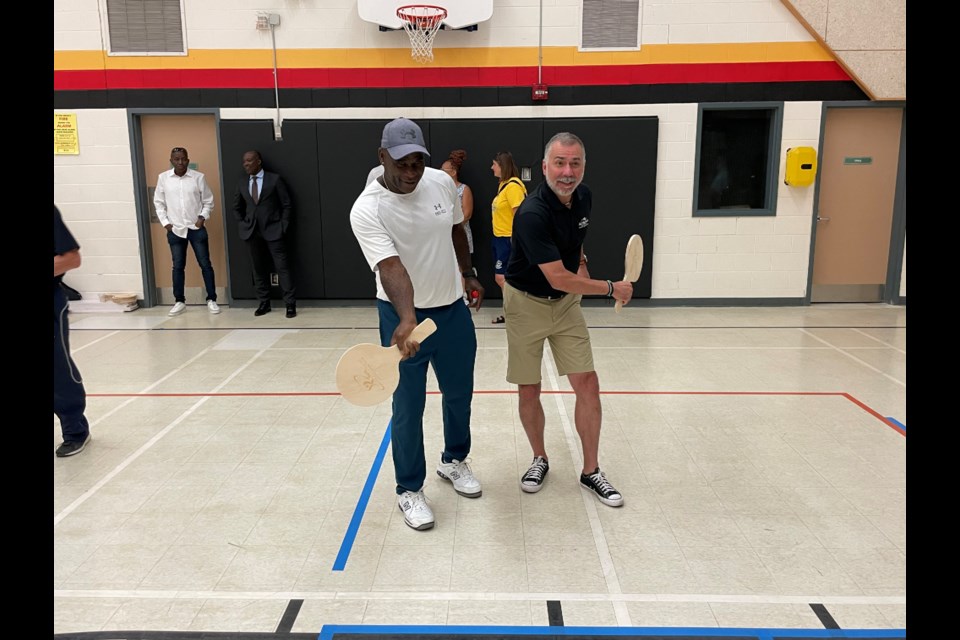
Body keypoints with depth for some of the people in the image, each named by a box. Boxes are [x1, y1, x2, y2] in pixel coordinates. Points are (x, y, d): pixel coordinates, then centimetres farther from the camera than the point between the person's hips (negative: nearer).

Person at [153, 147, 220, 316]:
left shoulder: (198, 177, -4)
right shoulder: (163, 178, 0)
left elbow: (208, 201, 3)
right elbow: (158, 202, 7)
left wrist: (203, 217, -10)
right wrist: (165, 222, 0)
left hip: (197, 228, -1)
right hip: (175, 230, 1)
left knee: (205, 264, 2)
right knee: (178, 266, 8)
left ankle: (211, 299, 11)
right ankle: (179, 301, 18)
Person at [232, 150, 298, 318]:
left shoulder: (274, 179, -1)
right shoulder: (242, 185, 11)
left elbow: (287, 204, -1)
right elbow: (237, 208, 24)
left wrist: (283, 226, -7)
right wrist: (244, 224, 11)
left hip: (273, 230, -4)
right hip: (252, 232, 4)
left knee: (282, 267, -6)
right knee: (258, 269, 7)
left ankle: (290, 304, -2)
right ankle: (264, 303, 16)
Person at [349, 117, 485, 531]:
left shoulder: (442, 182, -6)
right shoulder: (367, 210, -22)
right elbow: (391, 268, -36)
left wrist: (469, 274, 17)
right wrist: (407, 320, -49)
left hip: (453, 309, 5)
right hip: (403, 317, -5)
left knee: (459, 394, 18)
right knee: (408, 408, 3)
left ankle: (454, 461, 43)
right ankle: (409, 489, 24)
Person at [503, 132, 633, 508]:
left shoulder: (583, 197, -5)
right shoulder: (532, 214, -28)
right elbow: (558, 278, -30)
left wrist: (581, 262, 6)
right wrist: (611, 289, -20)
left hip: (566, 302, 5)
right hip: (527, 303, -5)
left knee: (588, 386, 0)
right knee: (529, 392, 3)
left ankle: (590, 471, 15)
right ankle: (540, 459, 29)